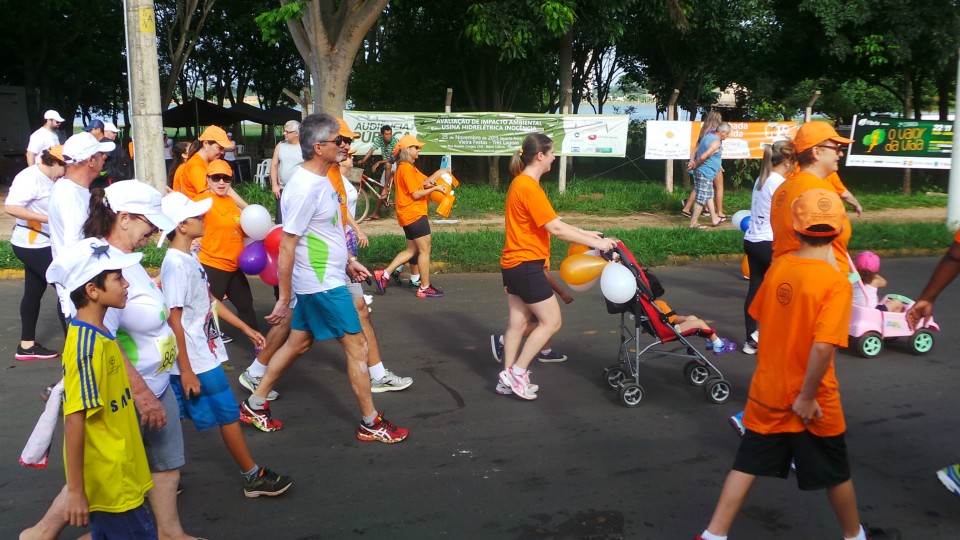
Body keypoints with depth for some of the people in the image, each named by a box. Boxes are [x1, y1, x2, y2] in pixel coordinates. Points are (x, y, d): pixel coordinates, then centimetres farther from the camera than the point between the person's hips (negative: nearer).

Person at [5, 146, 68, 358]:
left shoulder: (47, 179, 7)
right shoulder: (30, 178, -19)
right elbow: (10, 207, -26)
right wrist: (48, 218, -29)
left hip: (40, 244, 9)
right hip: (32, 245, -9)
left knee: (34, 292, 14)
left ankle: (27, 345, 23)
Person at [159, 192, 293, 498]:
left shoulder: (189, 259, 8)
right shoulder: (176, 264, -20)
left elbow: (210, 300, 17)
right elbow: (174, 320, -21)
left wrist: (245, 328, 19)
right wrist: (186, 371, -20)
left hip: (203, 353, 9)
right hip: (195, 361, -9)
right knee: (228, 414, 2)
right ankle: (254, 478, 14)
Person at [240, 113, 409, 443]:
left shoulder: (320, 179, 7)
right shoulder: (305, 189, -23)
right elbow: (286, 246, -21)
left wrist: (347, 261, 20)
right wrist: (284, 299, -18)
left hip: (324, 279, 10)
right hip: (323, 285, -10)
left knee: (298, 343, 19)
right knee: (357, 347, 0)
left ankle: (255, 405, 31)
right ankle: (371, 424, 13)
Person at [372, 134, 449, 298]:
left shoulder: (408, 167, 18)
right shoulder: (407, 168, -15)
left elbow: (423, 182, 9)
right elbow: (416, 194, -19)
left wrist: (439, 173, -2)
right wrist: (435, 188, -12)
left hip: (409, 215, 10)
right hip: (415, 214, -10)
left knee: (411, 250, 15)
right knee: (425, 250, -2)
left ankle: (384, 274, 11)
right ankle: (425, 288, 4)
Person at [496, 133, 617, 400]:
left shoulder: (522, 183, 12)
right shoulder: (529, 187, -20)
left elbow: (552, 223, 14)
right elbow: (556, 229, -21)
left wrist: (585, 233, 11)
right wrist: (595, 243, -15)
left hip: (514, 264, 10)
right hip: (525, 266, -10)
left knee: (519, 321, 14)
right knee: (551, 321, -1)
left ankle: (509, 377, 21)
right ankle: (517, 373, 4)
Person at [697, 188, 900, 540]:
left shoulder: (778, 266, -4)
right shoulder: (835, 282, -20)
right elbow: (822, 346, -29)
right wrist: (807, 397, -18)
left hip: (766, 392, 4)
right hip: (808, 400, -4)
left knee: (748, 465, 13)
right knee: (836, 472, 18)